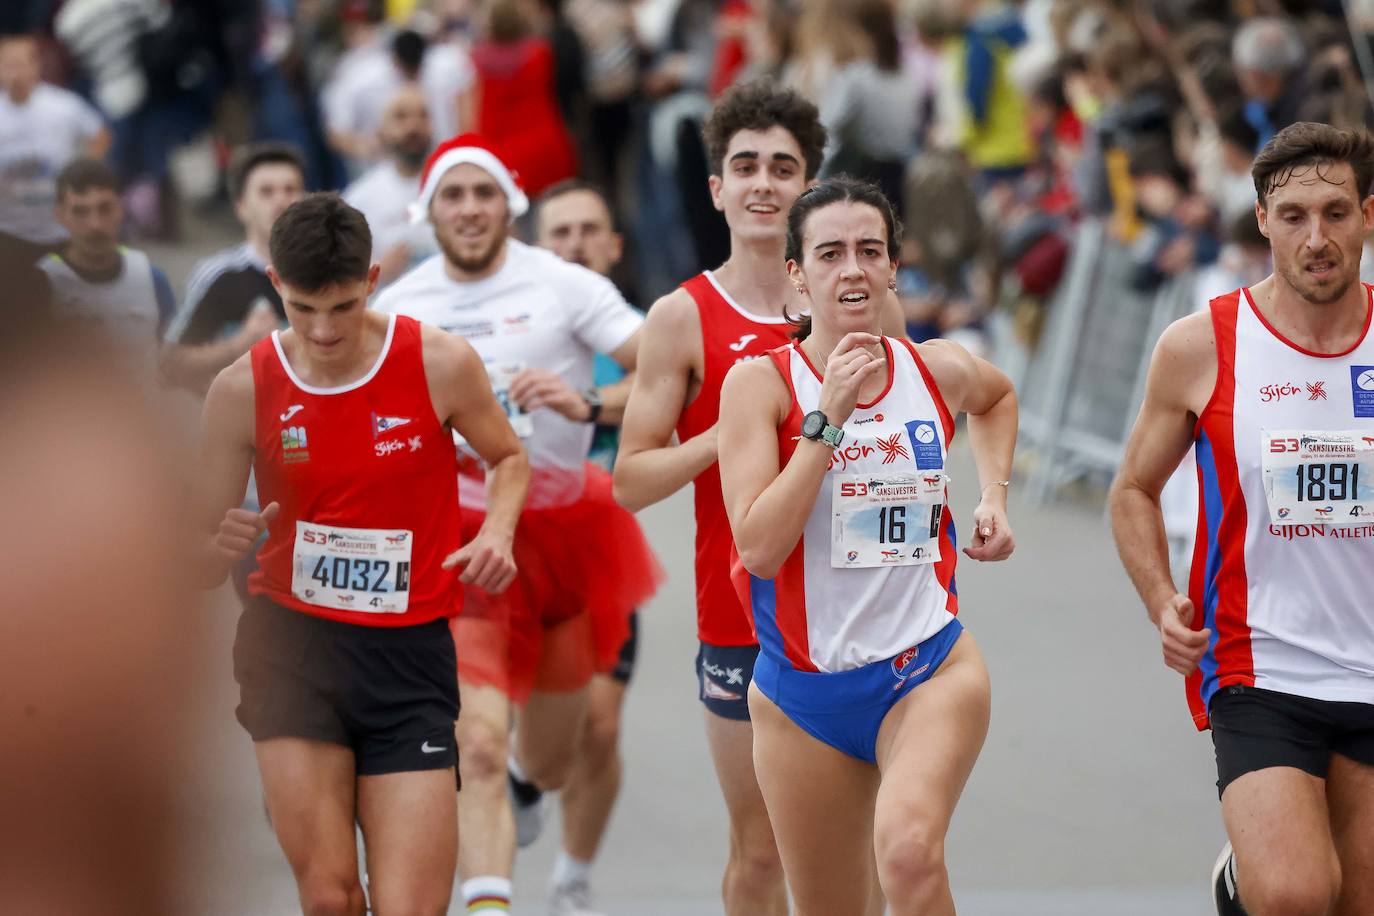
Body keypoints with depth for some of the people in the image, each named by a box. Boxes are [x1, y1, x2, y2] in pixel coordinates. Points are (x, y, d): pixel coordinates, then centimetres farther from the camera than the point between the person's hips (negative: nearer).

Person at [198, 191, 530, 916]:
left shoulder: (441, 365, -4)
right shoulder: (242, 390, -2)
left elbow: (508, 458, 16)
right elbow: (202, 567, 3)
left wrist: (497, 532, -5)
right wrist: (227, 548, -21)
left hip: (409, 653, 0)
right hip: (291, 646, 0)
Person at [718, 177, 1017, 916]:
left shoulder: (940, 370, 2)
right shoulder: (761, 383, -8)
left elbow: (997, 397, 29)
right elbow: (759, 544, -19)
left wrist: (994, 494, 13)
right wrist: (828, 419, -20)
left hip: (928, 669, 0)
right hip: (803, 687, 0)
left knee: (908, 850, -30)